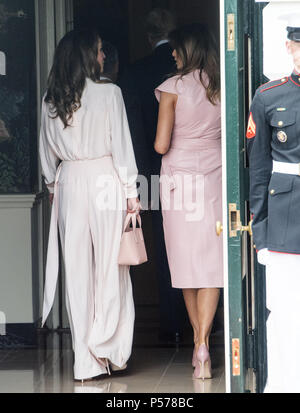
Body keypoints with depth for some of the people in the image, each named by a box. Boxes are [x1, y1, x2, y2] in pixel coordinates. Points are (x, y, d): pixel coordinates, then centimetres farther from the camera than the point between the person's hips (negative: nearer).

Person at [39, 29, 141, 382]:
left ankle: (85, 360, 7)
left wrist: (52, 185, 25)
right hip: (105, 179, -4)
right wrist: (130, 190, -1)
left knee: (77, 270, 5)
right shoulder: (108, 93, -8)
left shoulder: (51, 101, 4)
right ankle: (106, 347, -1)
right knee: (110, 267, 4)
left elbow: (47, 151, 12)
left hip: (69, 182, 4)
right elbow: (121, 144, -7)